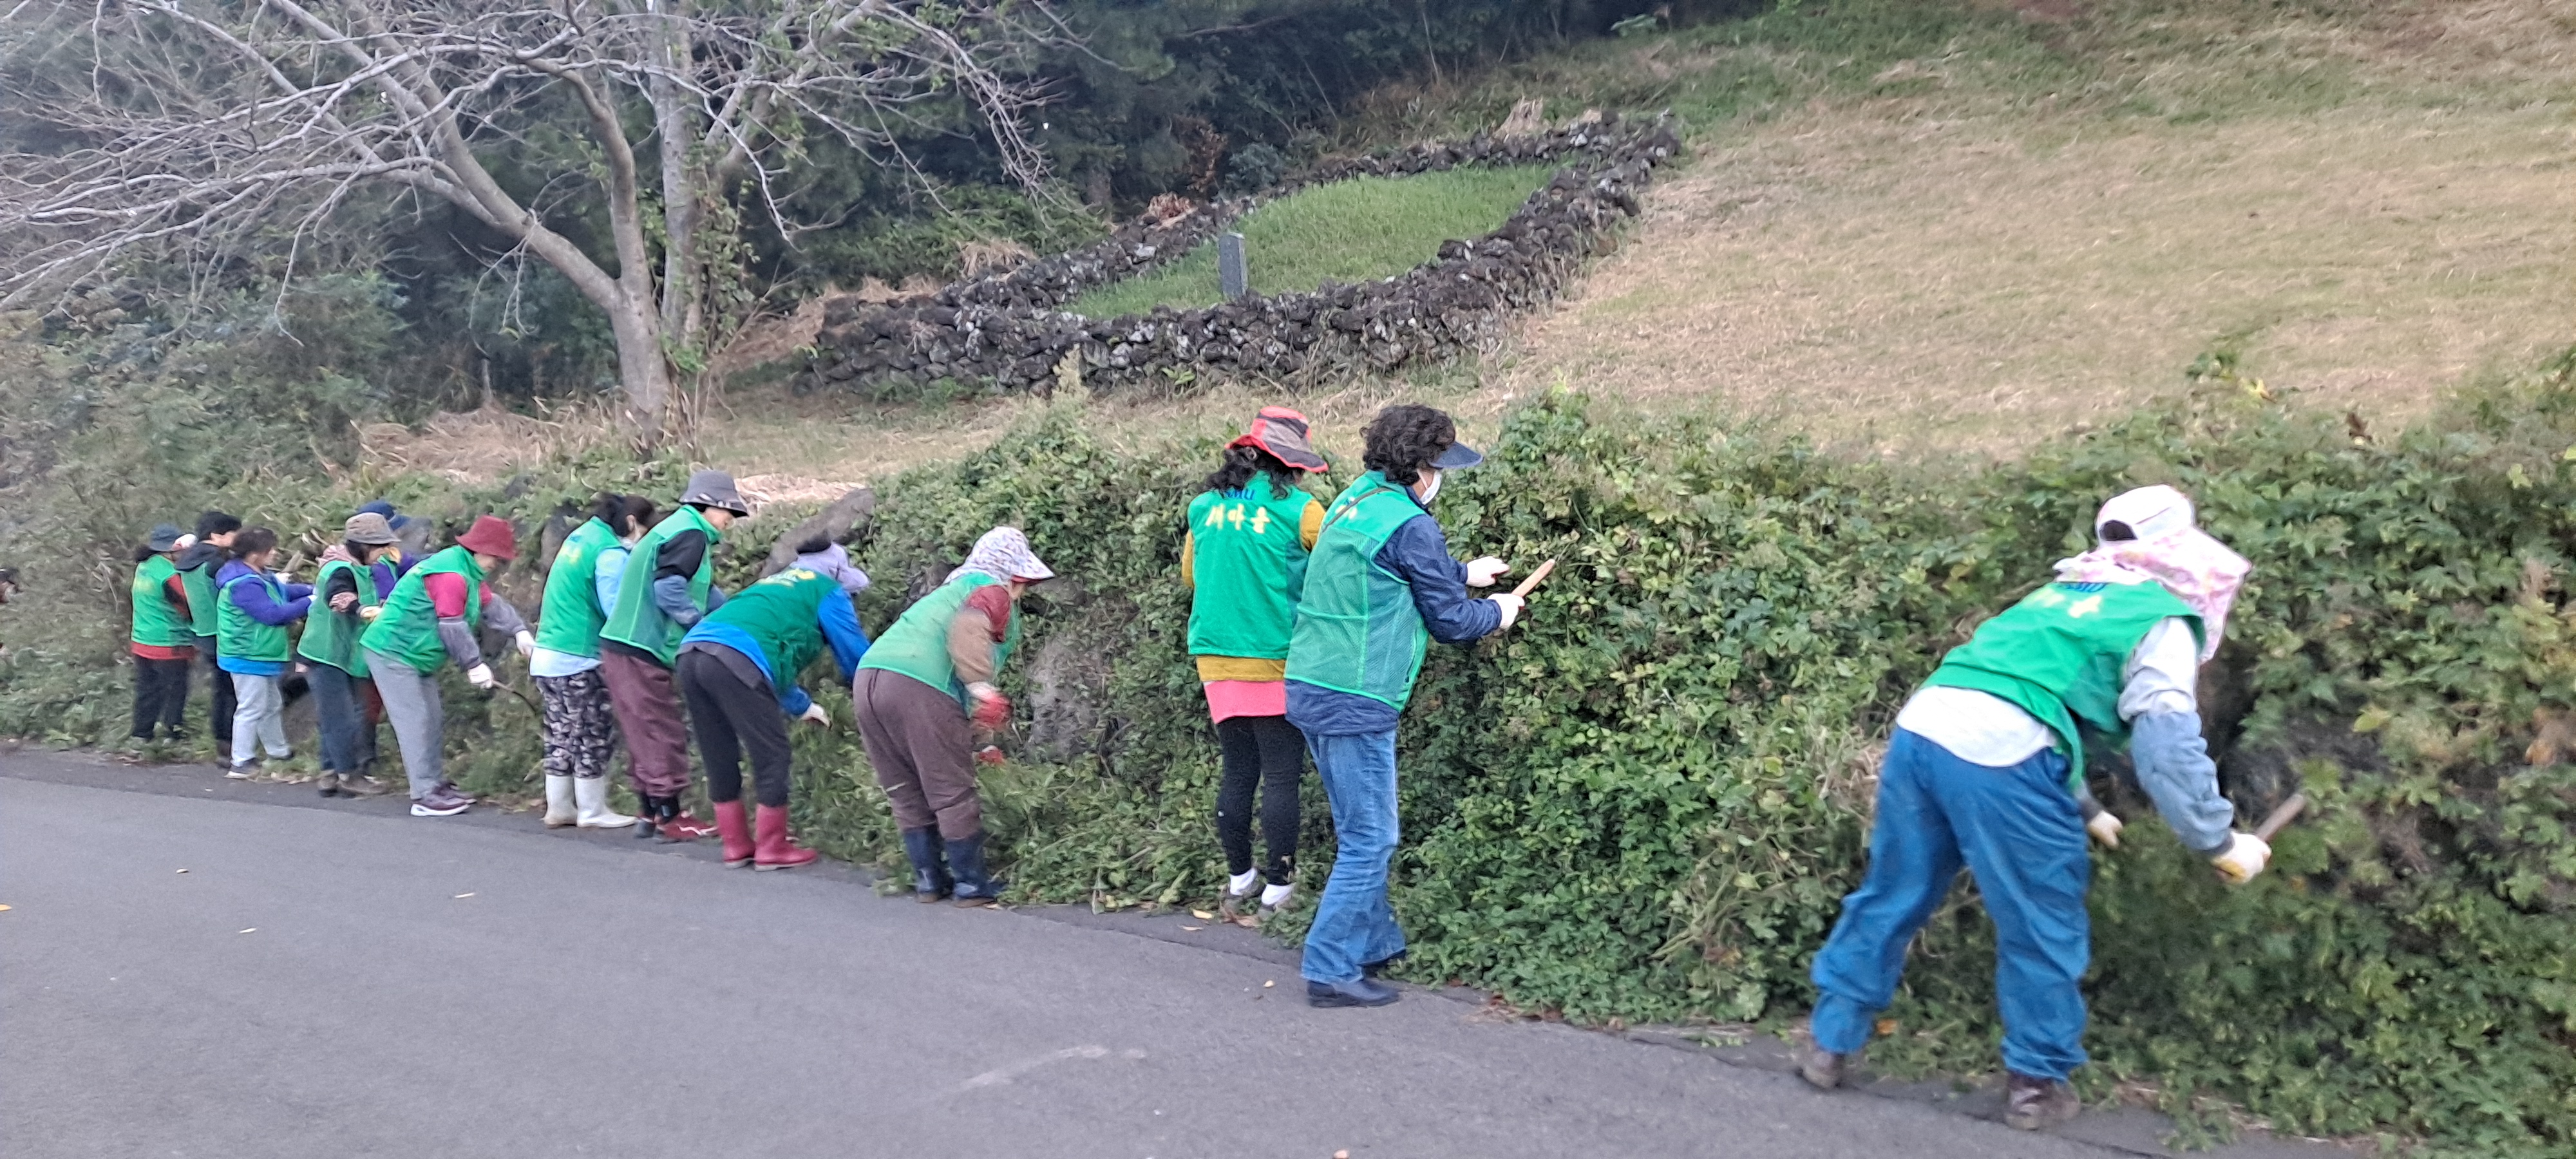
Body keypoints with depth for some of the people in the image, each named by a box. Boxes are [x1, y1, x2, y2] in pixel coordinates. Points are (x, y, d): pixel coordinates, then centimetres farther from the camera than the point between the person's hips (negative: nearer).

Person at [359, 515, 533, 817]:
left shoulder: (471, 573, 11)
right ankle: (425, 797, -11)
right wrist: (474, 665, -18)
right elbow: (453, 628, -24)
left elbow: (492, 606, 9)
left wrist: (519, 631, -7)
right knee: (415, 721, -12)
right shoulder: (451, 575, -24)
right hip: (392, 653, -11)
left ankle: (437, 786, 21)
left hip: (418, 657, 11)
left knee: (434, 720, 13)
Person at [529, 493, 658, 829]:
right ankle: (592, 812, 10)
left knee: (562, 735, 15)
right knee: (595, 737, 3)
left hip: (547, 656, 9)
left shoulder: (580, 536, 13)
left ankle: (559, 808, 21)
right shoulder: (611, 553, -15)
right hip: (578, 662, -9)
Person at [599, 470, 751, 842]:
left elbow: (705, 592, 20)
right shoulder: (690, 535, -12)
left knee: (647, 736, 14)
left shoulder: (674, 529, 20)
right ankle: (669, 818, 2)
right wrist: (707, 624, -14)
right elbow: (668, 589, -24)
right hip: (642, 653, -10)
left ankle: (651, 813, 20)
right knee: (663, 735, -3)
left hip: (625, 648, 10)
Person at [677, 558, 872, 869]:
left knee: (720, 758, 17)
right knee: (772, 755, 4)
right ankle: (772, 850, 12)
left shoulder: (780, 586, 38)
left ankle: (737, 847, 25)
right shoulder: (827, 591, 17)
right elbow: (855, 654, 19)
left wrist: (802, 706, 50)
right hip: (734, 658, -8)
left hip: (691, 653, 8)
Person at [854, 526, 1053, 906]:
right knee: (952, 794, 5)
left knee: (906, 793, 18)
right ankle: (972, 884, 14)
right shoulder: (994, 593, 10)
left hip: (868, 677, 8)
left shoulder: (950, 590, 36)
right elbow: (968, 628, -13)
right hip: (920, 687, -8)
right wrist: (982, 688, -18)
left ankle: (928, 880, 25)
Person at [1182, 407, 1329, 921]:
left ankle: (1238, 878, 23)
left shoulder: (1204, 507, 6)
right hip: (1275, 662, -5)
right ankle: (1279, 888, 8)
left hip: (1217, 661, 5)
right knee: (1281, 777, 3)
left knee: (1237, 772, 14)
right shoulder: (1297, 508, -9)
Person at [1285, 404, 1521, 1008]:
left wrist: (1463, 573, 33)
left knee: (1361, 831, 20)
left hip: (1309, 688, 9)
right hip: (1355, 703, -9)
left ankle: (1375, 942, 31)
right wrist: (1497, 611, 14)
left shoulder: (1353, 500, 12)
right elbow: (1450, 621, -5)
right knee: (1370, 839, -1)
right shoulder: (1411, 526, -14)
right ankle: (1330, 968, 2)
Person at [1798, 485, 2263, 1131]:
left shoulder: (2063, 595, 32)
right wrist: (2220, 840, 10)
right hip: (2000, 759, -7)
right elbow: (2167, 744, -1)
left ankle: (1830, 1044, 28)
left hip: (1919, 730, 7)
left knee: (1890, 898, 19)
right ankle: (2035, 1084, 23)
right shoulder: (2162, 622, 9)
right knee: (2043, 930, 11)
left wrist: (2080, 812, 47)